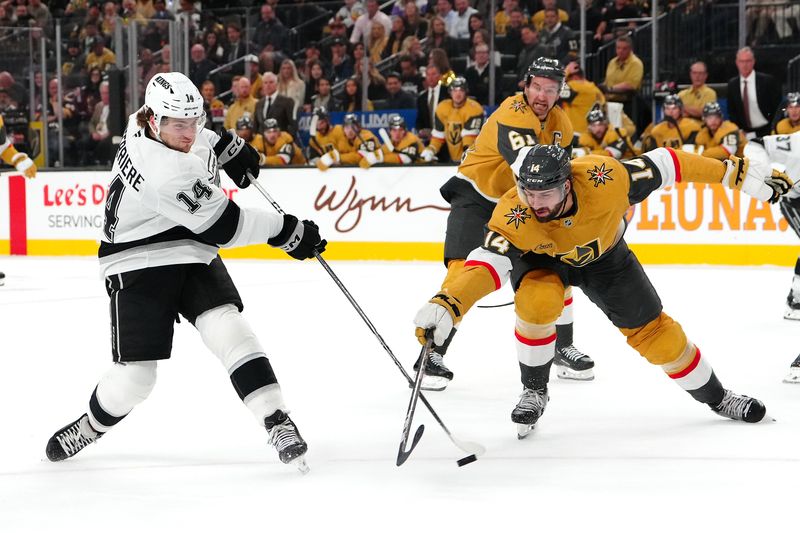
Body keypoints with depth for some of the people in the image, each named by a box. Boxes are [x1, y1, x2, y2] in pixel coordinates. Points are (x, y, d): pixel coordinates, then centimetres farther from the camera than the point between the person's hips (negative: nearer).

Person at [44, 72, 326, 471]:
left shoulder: (150, 122, -6)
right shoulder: (161, 169, -30)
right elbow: (223, 225, -26)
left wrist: (227, 146, 17)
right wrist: (286, 231, -20)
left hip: (193, 257, 7)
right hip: (139, 264, -7)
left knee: (228, 328, -17)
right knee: (135, 376, -4)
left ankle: (277, 423, -21)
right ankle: (91, 426, 27)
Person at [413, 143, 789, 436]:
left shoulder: (604, 178, -39)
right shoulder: (512, 217, -41)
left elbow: (663, 165, -27)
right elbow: (485, 265, -51)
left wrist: (735, 173, -22)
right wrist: (447, 305, -70)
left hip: (603, 256, 2)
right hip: (540, 260, -1)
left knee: (651, 329, 5)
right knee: (538, 301, -33)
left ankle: (716, 397, 29)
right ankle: (534, 392, -8)